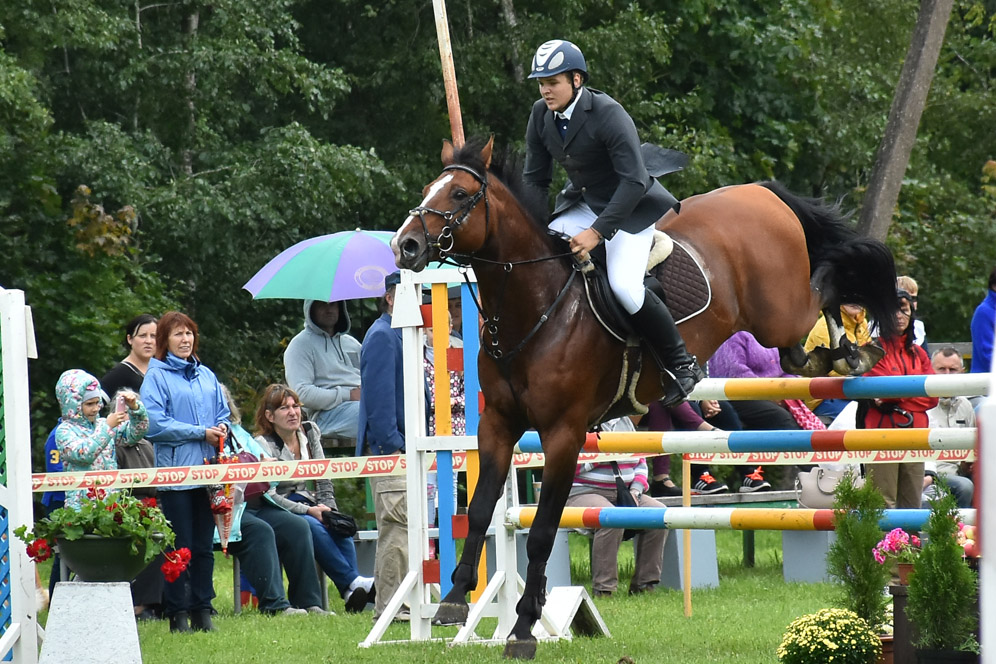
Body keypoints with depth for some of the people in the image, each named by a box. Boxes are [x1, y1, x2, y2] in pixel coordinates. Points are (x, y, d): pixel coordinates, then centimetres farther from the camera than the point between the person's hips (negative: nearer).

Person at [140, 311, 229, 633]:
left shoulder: (206, 376, 16)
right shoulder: (156, 376, -2)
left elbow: (222, 414, 23)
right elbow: (154, 424, -10)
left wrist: (222, 430, -1)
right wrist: (200, 433, -12)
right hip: (174, 470, -5)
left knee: (204, 546, 7)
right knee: (180, 546, -4)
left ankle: (202, 610, 11)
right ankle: (178, 613, 0)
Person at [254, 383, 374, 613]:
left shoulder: (310, 433, 8)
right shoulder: (262, 445, -10)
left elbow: (324, 480, 11)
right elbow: (269, 495, -17)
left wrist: (329, 510, -6)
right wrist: (308, 510, -23)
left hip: (302, 501, 5)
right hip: (271, 511, -5)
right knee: (311, 526, -34)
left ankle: (352, 593, -32)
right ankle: (352, 583, -32)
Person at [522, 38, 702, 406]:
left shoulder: (608, 114, -25)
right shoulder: (541, 115, -5)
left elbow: (633, 181, -28)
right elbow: (534, 179, 4)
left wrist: (598, 231, -32)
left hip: (630, 209, -7)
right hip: (580, 205, 7)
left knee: (624, 286, -26)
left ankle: (682, 365, -9)